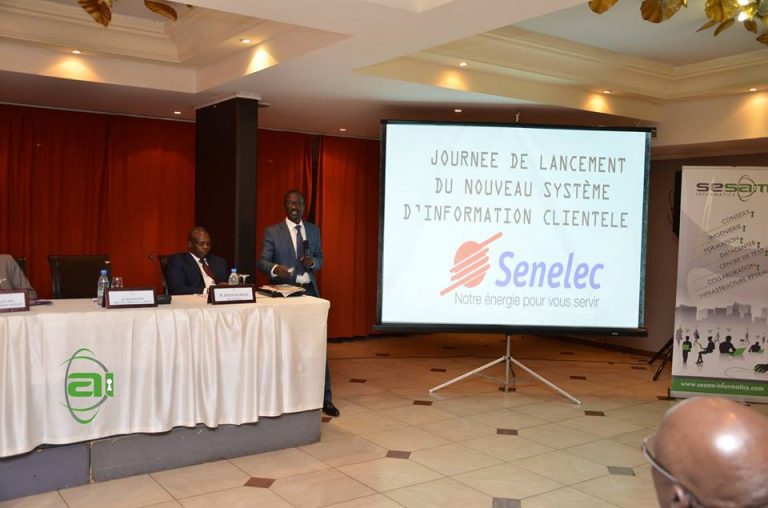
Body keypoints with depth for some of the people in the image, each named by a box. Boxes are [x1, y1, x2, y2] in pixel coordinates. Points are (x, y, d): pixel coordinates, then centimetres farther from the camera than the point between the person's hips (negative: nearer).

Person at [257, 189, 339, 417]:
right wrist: (275, 268, -29)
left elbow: (320, 258, 14)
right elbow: (262, 262, -7)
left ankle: (325, 398, 10)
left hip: (310, 292, 3)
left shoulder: (314, 230, 10)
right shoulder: (272, 231, -1)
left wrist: (313, 262, -9)